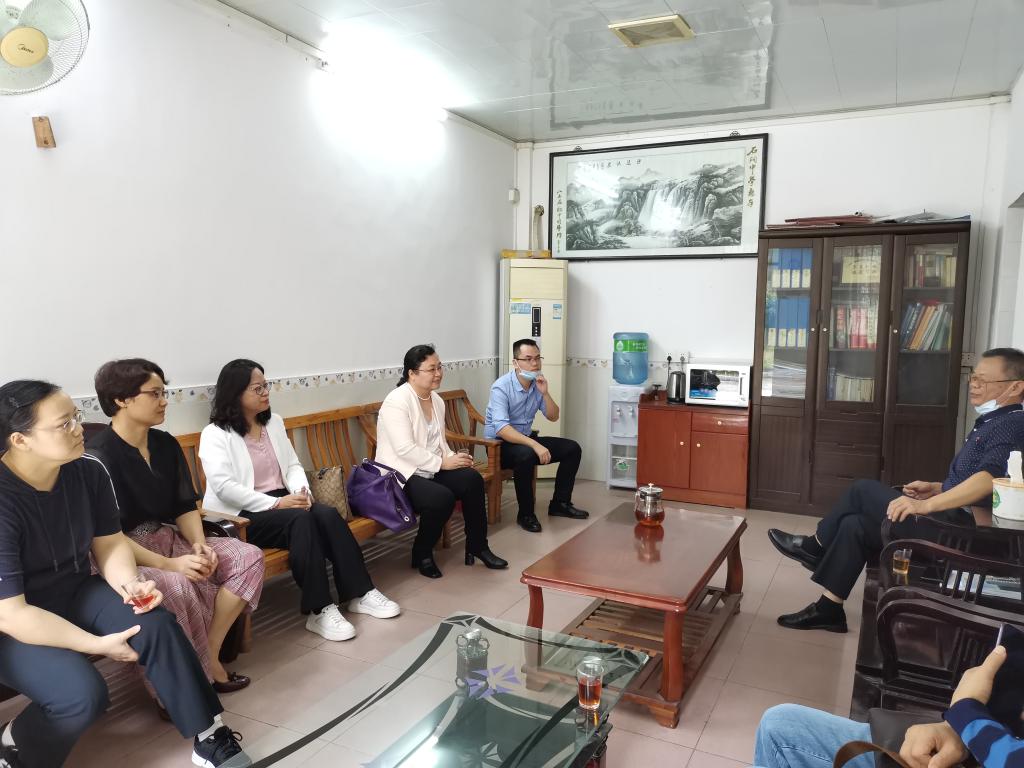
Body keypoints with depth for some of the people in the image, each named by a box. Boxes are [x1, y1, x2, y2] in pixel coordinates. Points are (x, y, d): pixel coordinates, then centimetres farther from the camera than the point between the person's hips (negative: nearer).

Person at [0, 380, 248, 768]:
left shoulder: (88, 472, -8)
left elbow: (109, 545, 2)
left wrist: (130, 585, -19)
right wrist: (97, 644, -24)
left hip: (76, 593, 5)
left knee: (158, 624, -20)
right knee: (82, 695, -28)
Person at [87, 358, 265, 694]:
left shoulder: (166, 444, 6)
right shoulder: (98, 456, -15)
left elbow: (185, 506, 9)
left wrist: (199, 544, -12)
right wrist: (168, 564, -29)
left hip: (166, 537, 7)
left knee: (249, 557, -12)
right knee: (176, 586, -37)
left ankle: (209, 656, -9)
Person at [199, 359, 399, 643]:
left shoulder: (274, 422, 14)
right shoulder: (215, 434, -6)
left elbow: (293, 465, 14)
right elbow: (224, 487, -18)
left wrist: (301, 490, -9)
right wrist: (276, 503, -24)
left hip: (282, 501, 6)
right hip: (241, 515, -6)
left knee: (328, 515, -22)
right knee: (302, 520, -33)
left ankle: (360, 593, -14)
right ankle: (319, 611, -28)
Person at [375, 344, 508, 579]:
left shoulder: (437, 400, 10)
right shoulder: (397, 401, -17)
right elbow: (405, 449, -24)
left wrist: (453, 458, -5)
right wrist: (442, 463, -22)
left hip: (431, 470, 8)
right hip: (401, 475, -8)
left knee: (472, 479, -16)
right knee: (443, 497, -32)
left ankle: (477, 546, 1)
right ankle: (422, 554, -5)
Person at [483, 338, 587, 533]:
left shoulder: (537, 384, 0)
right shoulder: (501, 387, -21)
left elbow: (553, 417, 3)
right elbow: (501, 429, -32)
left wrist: (545, 393, -15)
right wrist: (535, 445, -40)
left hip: (526, 438, 8)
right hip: (500, 444, -7)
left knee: (572, 448, -2)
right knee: (526, 455, -38)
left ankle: (560, 503, 11)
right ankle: (525, 514, -19)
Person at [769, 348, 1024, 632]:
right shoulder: (992, 422, 18)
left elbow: (990, 477, -33)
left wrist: (926, 505, -36)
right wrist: (935, 488, 12)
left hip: (960, 528, -10)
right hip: (952, 520, 10)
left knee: (864, 489, -7)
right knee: (855, 524, 2)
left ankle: (815, 547, 14)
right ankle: (828, 609, 9)